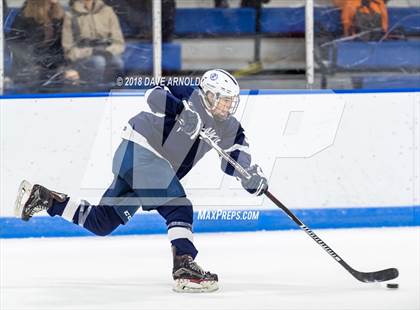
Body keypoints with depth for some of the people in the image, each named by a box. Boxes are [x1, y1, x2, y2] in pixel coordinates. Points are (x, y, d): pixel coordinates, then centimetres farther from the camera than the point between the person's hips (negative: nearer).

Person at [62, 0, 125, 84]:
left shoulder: (108, 11, 7)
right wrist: (91, 52, -16)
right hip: (83, 59, -2)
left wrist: (108, 52, -15)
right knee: (98, 62, -36)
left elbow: (119, 43, 7)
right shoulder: (71, 16, 2)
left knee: (117, 62, -32)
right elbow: (69, 49, 0)